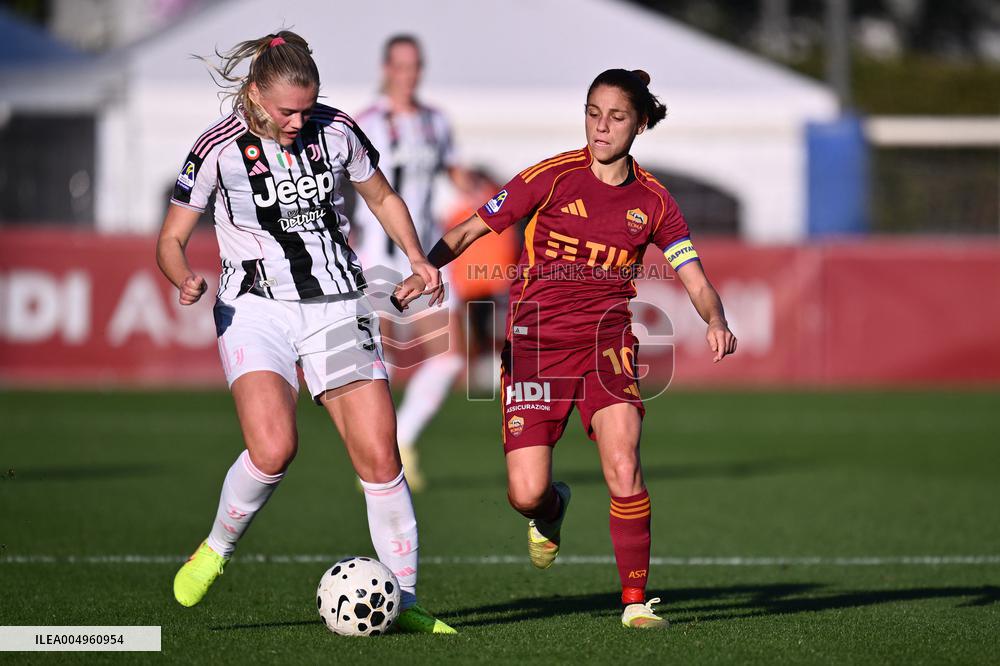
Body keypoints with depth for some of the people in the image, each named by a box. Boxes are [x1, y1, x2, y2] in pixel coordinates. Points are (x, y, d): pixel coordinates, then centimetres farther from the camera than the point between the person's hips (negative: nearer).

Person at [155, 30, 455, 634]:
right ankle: (217, 549, 2)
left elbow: (384, 199, 17)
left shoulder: (336, 131, 0)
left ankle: (404, 605, 3)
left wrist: (418, 258, 1)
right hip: (256, 308, -3)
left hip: (337, 306, 3)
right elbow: (171, 238, 1)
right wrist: (186, 280, -21)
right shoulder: (219, 148, -7)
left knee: (380, 456, -7)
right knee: (273, 449, -26)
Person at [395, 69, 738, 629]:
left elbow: (696, 279, 3)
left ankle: (636, 600, -5)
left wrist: (717, 321, -19)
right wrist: (428, 268, -20)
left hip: (607, 345, 1)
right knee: (526, 493, -10)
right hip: (535, 343, -1)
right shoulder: (553, 177, -4)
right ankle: (552, 510, 31)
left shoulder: (653, 201, 4)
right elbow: (472, 229, -2)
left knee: (624, 469, -21)